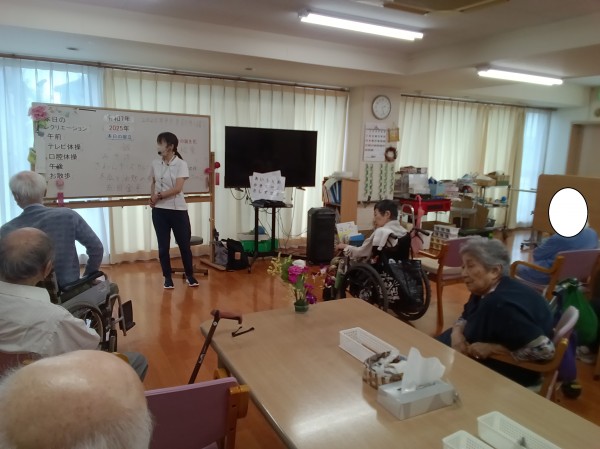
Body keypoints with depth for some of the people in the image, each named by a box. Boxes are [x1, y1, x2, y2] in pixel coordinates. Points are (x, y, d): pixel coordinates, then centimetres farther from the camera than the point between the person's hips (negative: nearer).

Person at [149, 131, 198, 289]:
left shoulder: (181, 164, -7)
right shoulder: (155, 163, 5)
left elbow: (177, 188, -14)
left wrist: (158, 196, -10)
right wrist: (152, 197, 0)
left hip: (178, 210, -3)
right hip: (159, 211, 3)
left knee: (184, 244, 5)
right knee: (163, 246, 8)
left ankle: (189, 275, 21)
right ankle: (167, 277, 21)